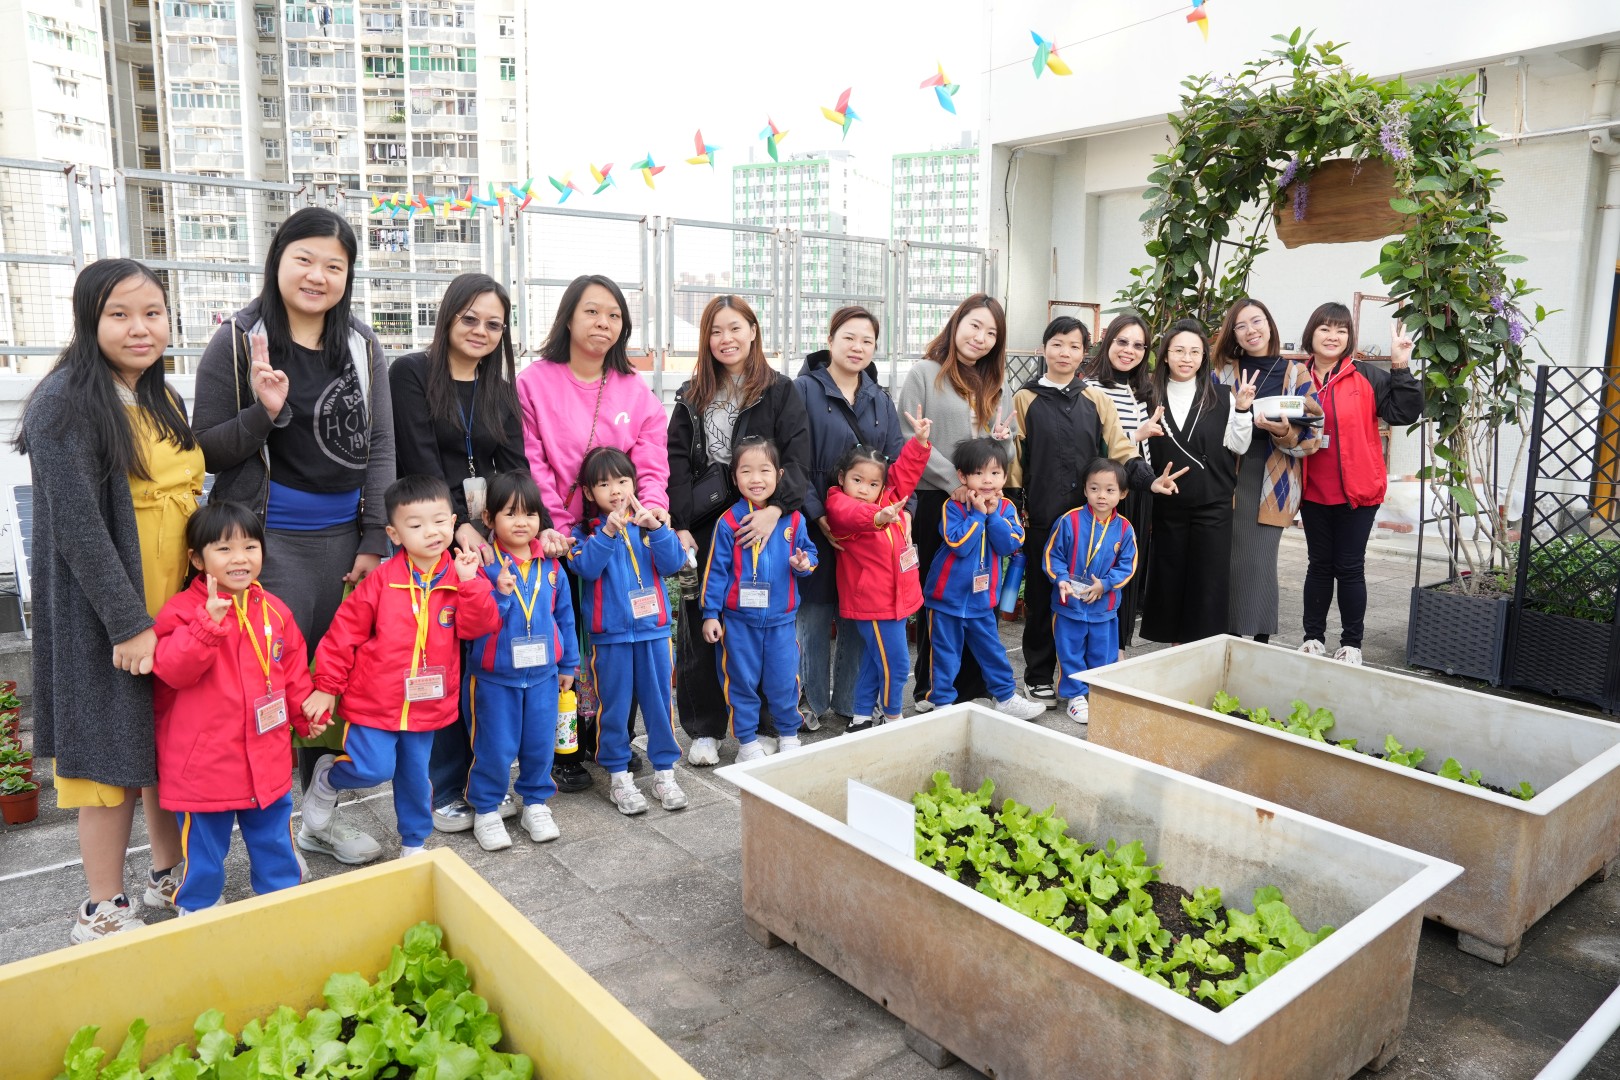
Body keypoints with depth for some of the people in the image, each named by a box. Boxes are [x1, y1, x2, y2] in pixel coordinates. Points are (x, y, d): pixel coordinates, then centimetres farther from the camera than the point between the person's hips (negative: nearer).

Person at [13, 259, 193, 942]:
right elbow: (76, 525, -19)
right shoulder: (68, 403, -14)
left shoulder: (160, 400, 11)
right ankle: (103, 914, 19)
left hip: (176, 609, 7)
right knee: (114, 757, 3)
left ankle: (169, 873, 33)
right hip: (104, 619, -7)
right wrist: (130, 622, -20)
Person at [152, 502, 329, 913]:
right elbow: (173, 670, -24)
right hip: (204, 762, -4)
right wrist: (209, 622, -34)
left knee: (274, 837, 20)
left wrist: (308, 712, 6)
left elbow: (294, 669, 12)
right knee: (204, 846, 12)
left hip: (268, 760, 5)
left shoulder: (274, 610, 3)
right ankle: (197, 909, 33)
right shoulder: (183, 610, -12)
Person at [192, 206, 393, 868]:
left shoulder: (363, 345, 6)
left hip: (345, 538, 4)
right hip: (270, 540, -3)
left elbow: (380, 447, 5)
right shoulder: (238, 341, -3)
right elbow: (206, 450, -2)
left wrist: (373, 542, -1)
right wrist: (263, 413, -20)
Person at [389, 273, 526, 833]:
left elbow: (513, 465, 5)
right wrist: (460, 525, -18)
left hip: (491, 533, 4)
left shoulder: (501, 389, 14)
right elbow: (420, 458, -10)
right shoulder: (412, 373, -1)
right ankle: (445, 790, 12)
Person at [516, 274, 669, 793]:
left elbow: (651, 462, 2)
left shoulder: (635, 390, 9)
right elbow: (531, 466, -7)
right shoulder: (534, 382, -1)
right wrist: (552, 529, -18)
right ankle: (563, 752, 15)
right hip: (560, 540, -3)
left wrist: (652, 504, -17)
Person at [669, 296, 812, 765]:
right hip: (703, 527, 3)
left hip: (761, 522, -2)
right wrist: (681, 527, -6)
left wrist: (776, 507, -23)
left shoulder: (779, 391, 2)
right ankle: (704, 729, 18)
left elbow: (798, 458, -7)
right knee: (699, 626, 5)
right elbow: (677, 463, 4)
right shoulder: (692, 396, 11)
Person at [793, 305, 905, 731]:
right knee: (815, 613, 5)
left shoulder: (879, 399, 13)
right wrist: (818, 515, -16)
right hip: (818, 524, -4)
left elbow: (898, 460, 8)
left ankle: (848, 702, 23)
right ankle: (814, 702, 20)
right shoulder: (804, 389, -4)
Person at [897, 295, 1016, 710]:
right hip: (937, 501, -5)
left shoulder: (989, 384, 18)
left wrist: (1003, 440, -3)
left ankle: (971, 686, 18)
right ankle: (931, 689, 14)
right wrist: (953, 481, -16)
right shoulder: (924, 373, -1)